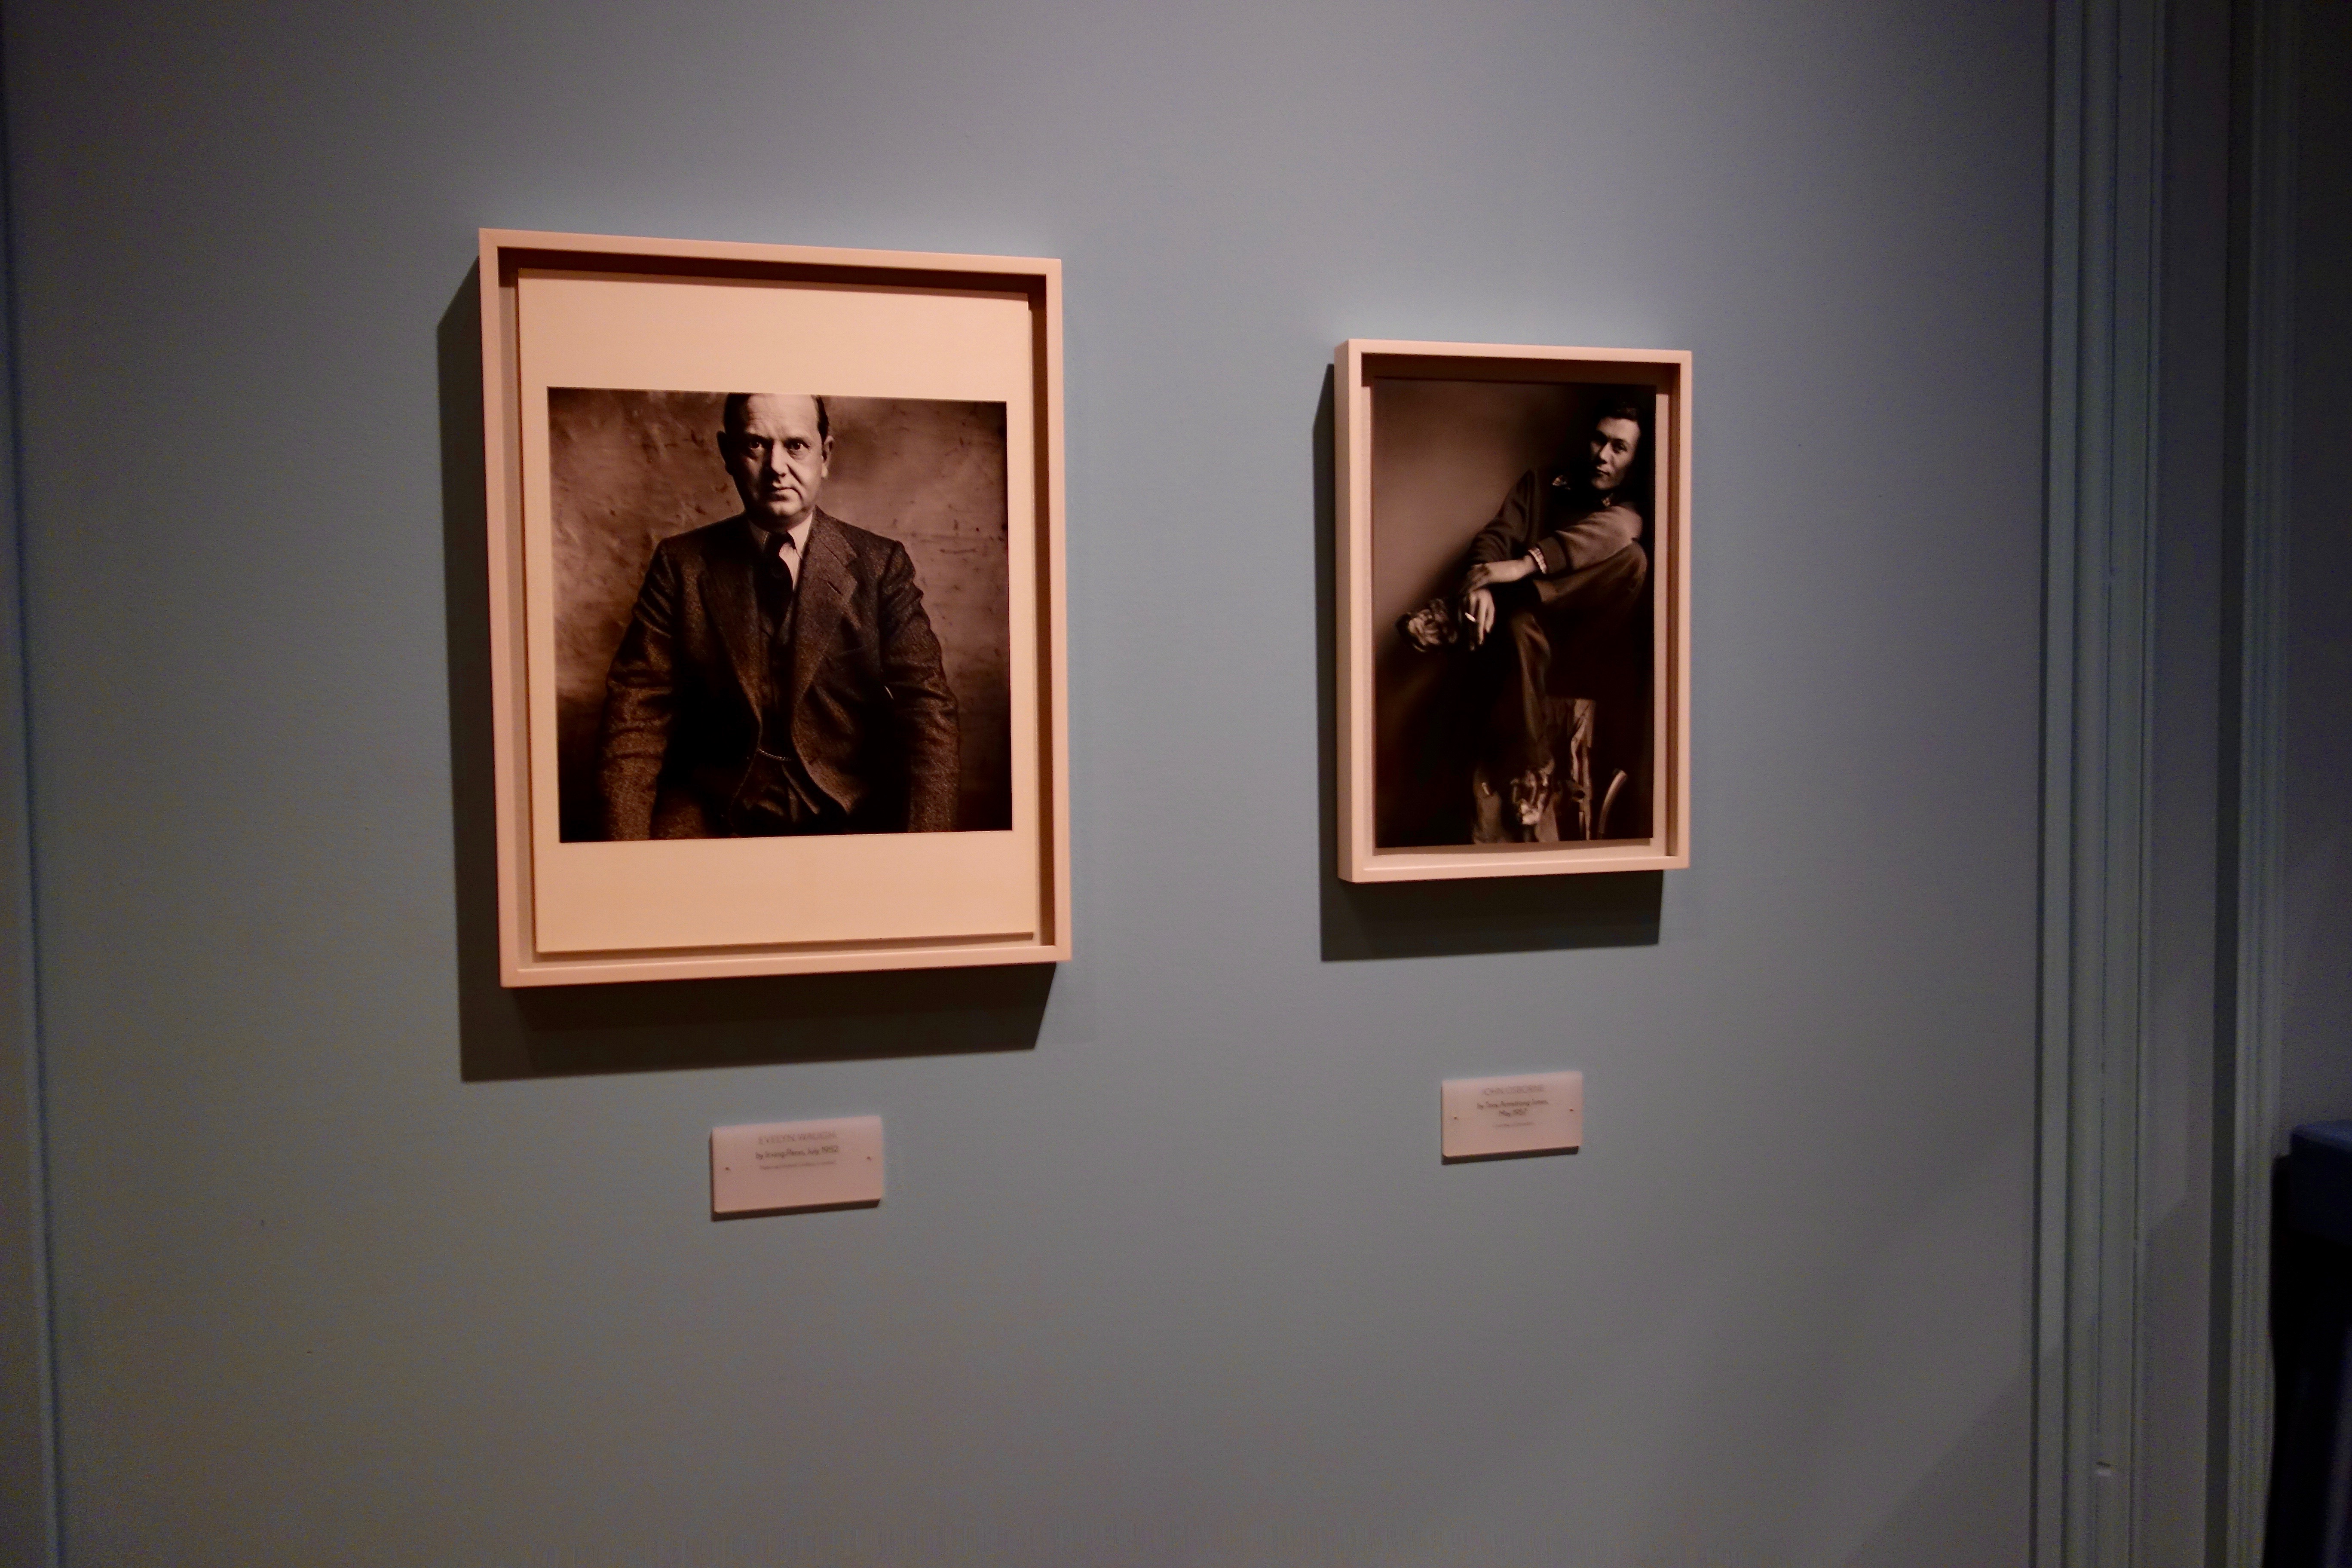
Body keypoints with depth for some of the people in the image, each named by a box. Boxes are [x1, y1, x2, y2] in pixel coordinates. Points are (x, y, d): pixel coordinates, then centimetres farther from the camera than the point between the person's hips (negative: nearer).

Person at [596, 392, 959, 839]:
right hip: (714, 815, 1)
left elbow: (926, 709, -4)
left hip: (849, 818, 0)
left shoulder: (881, 565, 5)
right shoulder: (681, 564, 7)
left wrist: (923, 850, -20)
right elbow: (636, 713, 1)